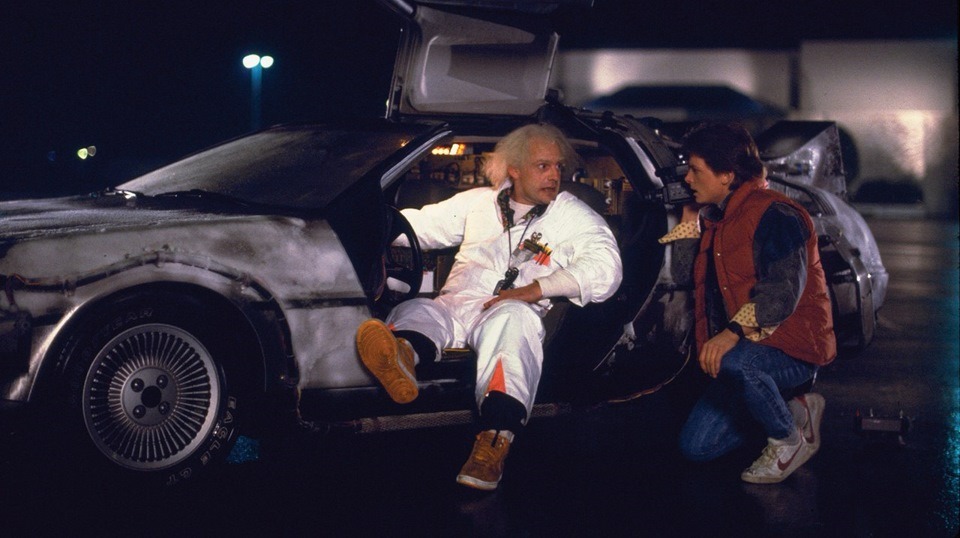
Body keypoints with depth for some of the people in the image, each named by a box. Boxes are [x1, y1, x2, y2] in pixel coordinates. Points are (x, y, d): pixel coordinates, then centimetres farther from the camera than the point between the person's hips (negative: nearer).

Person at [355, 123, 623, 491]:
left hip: (513, 312, -4)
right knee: (416, 311, -28)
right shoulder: (479, 202, 26)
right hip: (455, 306, 4)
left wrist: (536, 288, -12)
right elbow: (422, 225, 31)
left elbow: (605, 268, 0)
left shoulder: (573, 216, 15)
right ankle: (402, 356, -68)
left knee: (512, 319, -39)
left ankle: (495, 439, -61)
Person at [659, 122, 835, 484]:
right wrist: (690, 217, 12)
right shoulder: (716, 217, 14)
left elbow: (784, 293, -27)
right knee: (695, 446, 1)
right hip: (741, 350, 9)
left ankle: (790, 440, -14)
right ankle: (797, 410, 15)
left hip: (794, 346, -9)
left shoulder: (774, 214, -15)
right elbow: (682, 274, 19)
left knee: (733, 363, -41)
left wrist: (733, 332, -38)